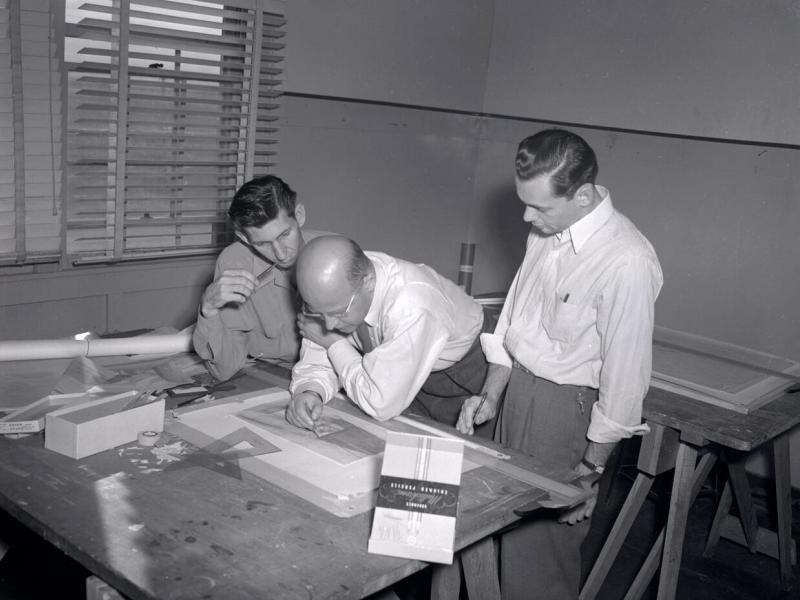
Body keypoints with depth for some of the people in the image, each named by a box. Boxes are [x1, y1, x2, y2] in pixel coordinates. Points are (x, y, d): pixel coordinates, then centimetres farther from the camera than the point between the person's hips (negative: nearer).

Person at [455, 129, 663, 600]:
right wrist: (491, 396, 7)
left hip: (566, 407, -7)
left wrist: (592, 466, -11)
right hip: (518, 386, 7)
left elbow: (625, 375, -19)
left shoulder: (627, 262, -25)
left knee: (539, 546, 6)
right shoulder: (548, 230, 0)